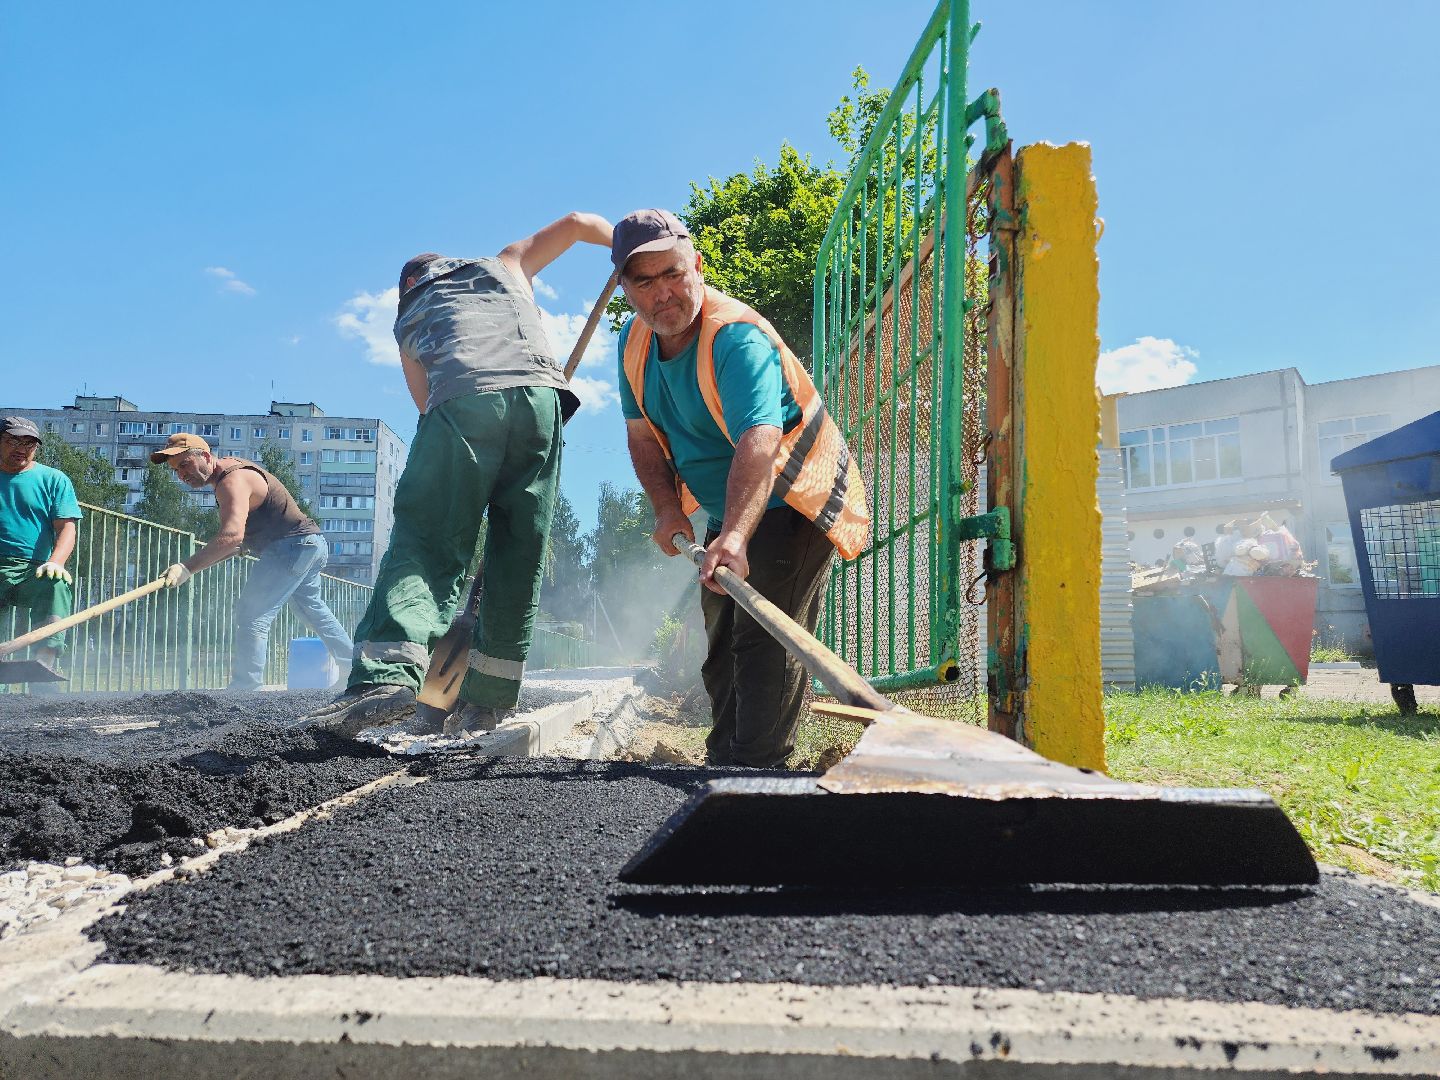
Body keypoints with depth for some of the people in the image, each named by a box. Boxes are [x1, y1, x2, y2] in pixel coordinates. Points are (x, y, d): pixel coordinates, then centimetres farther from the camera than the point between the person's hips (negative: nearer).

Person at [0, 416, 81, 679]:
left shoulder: (54, 480, 16)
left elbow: (66, 528, 6)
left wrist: (55, 562, -15)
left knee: (57, 584, -36)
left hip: (35, 570, 0)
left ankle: (46, 656, -51)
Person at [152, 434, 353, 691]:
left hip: (292, 545, -11)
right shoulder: (231, 465, 12)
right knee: (312, 608, 27)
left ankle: (245, 686, -20)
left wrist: (187, 567, -43)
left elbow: (232, 535, -38)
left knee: (252, 615, -16)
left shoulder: (232, 481, -21)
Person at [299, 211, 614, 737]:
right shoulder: (504, 265, 38)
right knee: (519, 555, 6)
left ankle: (389, 671, -28)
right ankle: (488, 698, 7)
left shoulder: (408, 322, 35)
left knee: (424, 541, -6)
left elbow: (428, 405, 29)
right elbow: (577, 223, 37)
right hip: (539, 393, 1)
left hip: (460, 402, -1)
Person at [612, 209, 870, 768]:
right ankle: (722, 763, 31)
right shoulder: (634, 341, -4)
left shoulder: (738, 337, -31)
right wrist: (668, 508, -10)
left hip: (796, 500, -9)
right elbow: (642, 433, 4)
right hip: (730, 512, 9)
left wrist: (734, 538, -60)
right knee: (722, 645, 17)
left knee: (765, 641, -18)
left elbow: (758, 444, -46)